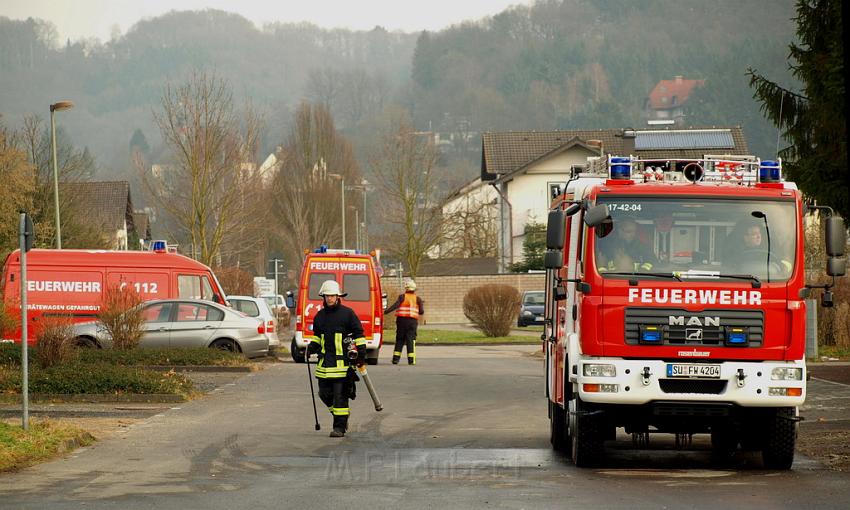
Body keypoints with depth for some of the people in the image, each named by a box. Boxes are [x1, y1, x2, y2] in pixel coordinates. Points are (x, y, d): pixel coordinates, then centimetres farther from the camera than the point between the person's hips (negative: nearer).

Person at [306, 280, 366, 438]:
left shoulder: (347, 313, -1)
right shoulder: (320, 316, 14)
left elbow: (358, 334, 1)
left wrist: (361, 353, -5)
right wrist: (312, 346, 8)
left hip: (342, 361, -5)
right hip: (325, 362, 5)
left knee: (340, 395, -7)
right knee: (325, 393, 7)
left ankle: (340, 427, -3)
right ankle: (341, 415, 29)